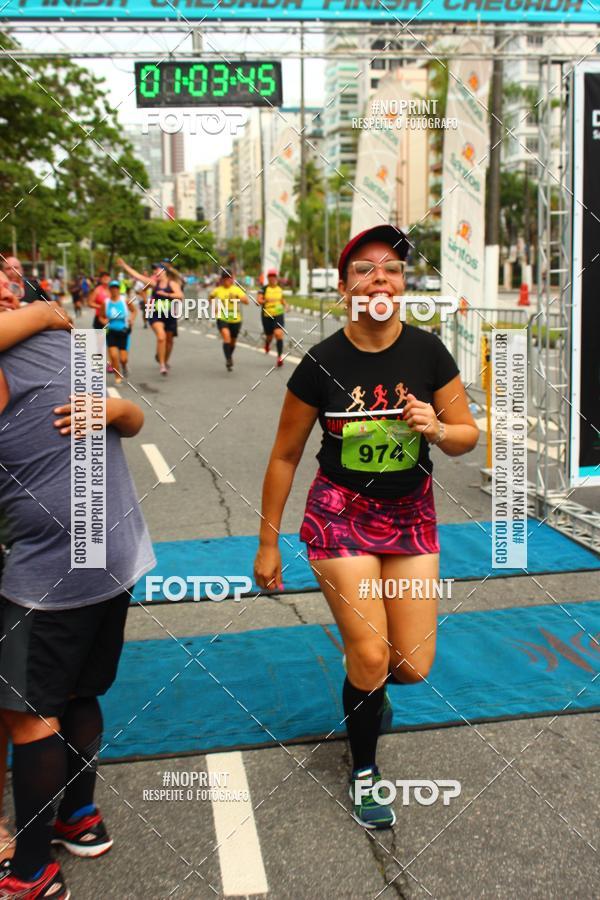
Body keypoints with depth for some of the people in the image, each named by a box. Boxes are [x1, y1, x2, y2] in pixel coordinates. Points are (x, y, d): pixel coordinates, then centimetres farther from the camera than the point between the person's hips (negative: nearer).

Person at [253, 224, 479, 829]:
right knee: (370, 657, -6)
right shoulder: (321, 363, -14)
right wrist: (267, 544, 0)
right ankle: (363, 773, 24)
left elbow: (468, 436, 1)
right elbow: (285, 456, -4)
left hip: (411, 515, 3)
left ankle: (369, 685, 43)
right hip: (342, 515, -2)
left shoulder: (428, 352, -9)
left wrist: (438, 429, -24)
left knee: (413, 665, 3)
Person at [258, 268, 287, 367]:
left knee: (278, 334, -18)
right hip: (267, 315, -1)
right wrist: (266, 300, -33)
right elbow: (258, 300, -16)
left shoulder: (280, 289, 8)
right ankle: (267, 344, 52)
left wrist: (284, 306, 9)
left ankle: (280, 356, -16)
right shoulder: (264, 289, -5)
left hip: (278, 315, 1)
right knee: (269, 336, 12)